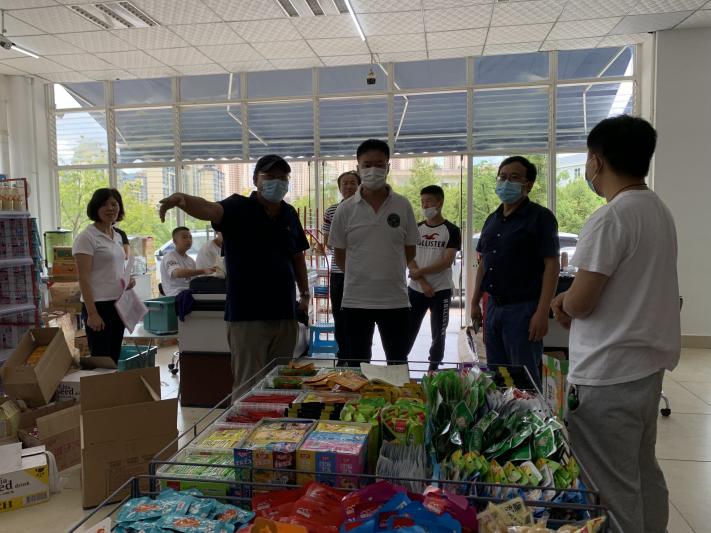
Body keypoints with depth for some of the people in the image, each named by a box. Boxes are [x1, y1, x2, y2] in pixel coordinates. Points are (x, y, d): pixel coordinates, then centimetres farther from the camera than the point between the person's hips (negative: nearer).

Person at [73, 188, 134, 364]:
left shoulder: (117, 236, 12)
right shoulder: (86, 237, -11)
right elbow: (84, 278, -15)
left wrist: (128, 279, 1)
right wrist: (92, 313, -19)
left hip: (118, 303, 7)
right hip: (98, 305, -7)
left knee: (114, 358, 13)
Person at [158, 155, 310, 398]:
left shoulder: (290, 214, 10)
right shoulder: (239, 208, -6)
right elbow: (208, 209, -26)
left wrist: (305, 293, 16)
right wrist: (183, 199, -46)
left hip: (285, 313, 5)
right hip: (247, 314, -5)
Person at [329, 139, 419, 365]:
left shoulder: (403, 206, -1)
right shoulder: (345, 209, -3)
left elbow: (409, 250, 7)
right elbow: (340, 255, 5)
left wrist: (388, 273, 6)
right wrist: (362, 275, 5)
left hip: (395, 300, 1)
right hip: (356, 301, 0)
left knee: (398, 364, 12)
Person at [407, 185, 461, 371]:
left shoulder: (451, 230, -3)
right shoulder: (416, 229, 6)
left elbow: (447, 261, -12)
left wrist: (420, 272, -14)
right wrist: (422, 283, -11)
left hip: (441, 291, -2)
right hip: (416, 289, 3)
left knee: (438, 334, 7)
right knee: (408, 331, 5)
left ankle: (433, 368, 21)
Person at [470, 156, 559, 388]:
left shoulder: (540, 217, -7)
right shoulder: (492, 220, 14)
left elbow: (552, 265, -13)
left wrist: (542, 312, -19)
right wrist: (475, 302, 14)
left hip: (523, 309, -6)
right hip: (493, 307, 7)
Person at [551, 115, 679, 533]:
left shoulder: (610, 219, -20)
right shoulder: (659, 211, 9)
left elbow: (579, 303, -20)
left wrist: (565, 303, 2)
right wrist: (574, 300, 6)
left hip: (609, 377, -9)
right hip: (648, 365, 9)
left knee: (613, 490, 3)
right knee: (644, 474, 21)